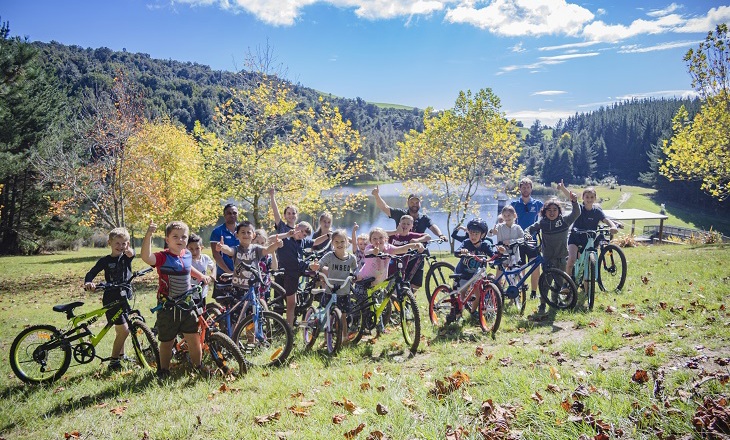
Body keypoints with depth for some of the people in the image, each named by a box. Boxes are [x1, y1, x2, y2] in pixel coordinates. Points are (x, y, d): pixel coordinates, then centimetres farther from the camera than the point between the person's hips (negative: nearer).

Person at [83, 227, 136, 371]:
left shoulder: (126, 258, 0)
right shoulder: (105, 260, -5)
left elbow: (132, 253, -22)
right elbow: (91, 273, -12)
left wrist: (129, 251, -47)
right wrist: (88, 283, -35)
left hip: (125, 298, 4)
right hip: (111, 300, -4)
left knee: (121, 330, 17)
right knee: (124, 330, -11)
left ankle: (121, 356, 34)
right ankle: (113, 362, 0)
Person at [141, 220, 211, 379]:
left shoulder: (187, 255, 4)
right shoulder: (163, 257, -15)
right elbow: (145, 257, -38)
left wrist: (201, 276, 16)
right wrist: (148, 235, -46)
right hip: (167, 306, -4)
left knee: (193, 336, 6)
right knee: (167, 341, 10)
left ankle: (198, 365, 24)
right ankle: (164, 369, 29)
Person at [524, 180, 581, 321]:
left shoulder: (564, 221, -3)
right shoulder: (542, 222, -3)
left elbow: (576, 213, -13)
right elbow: (530, 229, 2)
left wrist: (574, 201, -29)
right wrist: (528, 234, -20)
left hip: (561, 258, 1)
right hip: (548, 258, -1)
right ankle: (541, 309, -4)